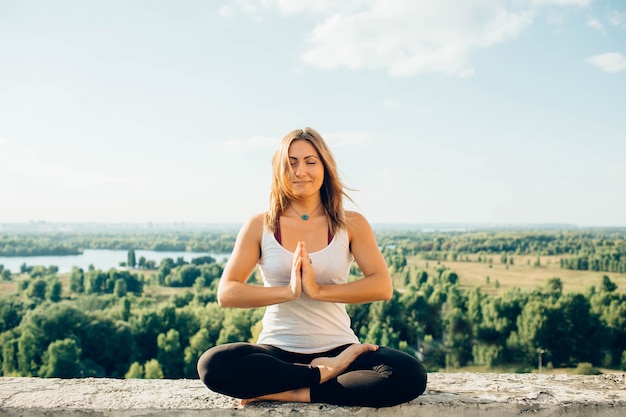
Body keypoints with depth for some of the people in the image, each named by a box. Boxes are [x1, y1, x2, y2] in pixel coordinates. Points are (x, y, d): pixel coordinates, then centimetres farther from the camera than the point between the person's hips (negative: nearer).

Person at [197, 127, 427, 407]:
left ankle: (292, 393, -18)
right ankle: (325, 373, -16)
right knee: (213, 364, -31)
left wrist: (319, 290, -19)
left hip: (338, 348, 0)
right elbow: (226, 293, -6)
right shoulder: (259, 226, 2)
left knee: (410, 375, -27)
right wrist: (288, 291, -19)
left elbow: (382, 286, -8)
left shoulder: (352, 224, 3)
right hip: (277, 351, 0)